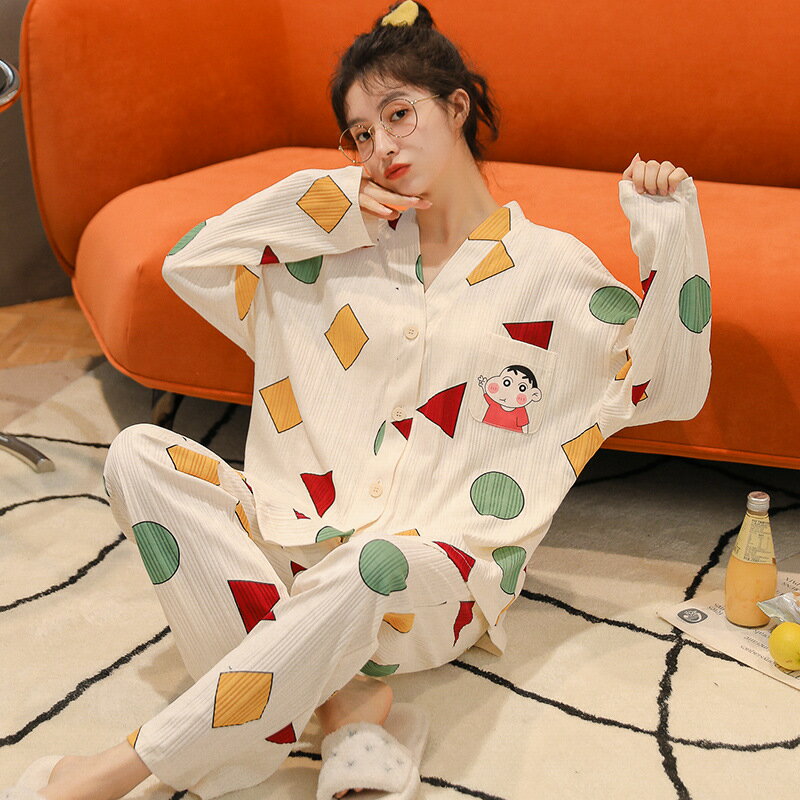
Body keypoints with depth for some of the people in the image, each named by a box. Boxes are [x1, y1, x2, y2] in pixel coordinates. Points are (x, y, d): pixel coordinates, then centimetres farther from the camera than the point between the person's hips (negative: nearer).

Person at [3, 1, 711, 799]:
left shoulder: (551, 267, 3)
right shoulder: (352, 249, 13)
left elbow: (670, 388, 4)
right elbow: (190, 263, 10)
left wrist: (669, 237, -6)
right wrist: (329, 200, 4)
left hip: (444, 569, -4)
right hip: (312, 535, 5)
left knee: (375, 564, -41)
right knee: (139, 456, -16)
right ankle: (331, 691, -26)